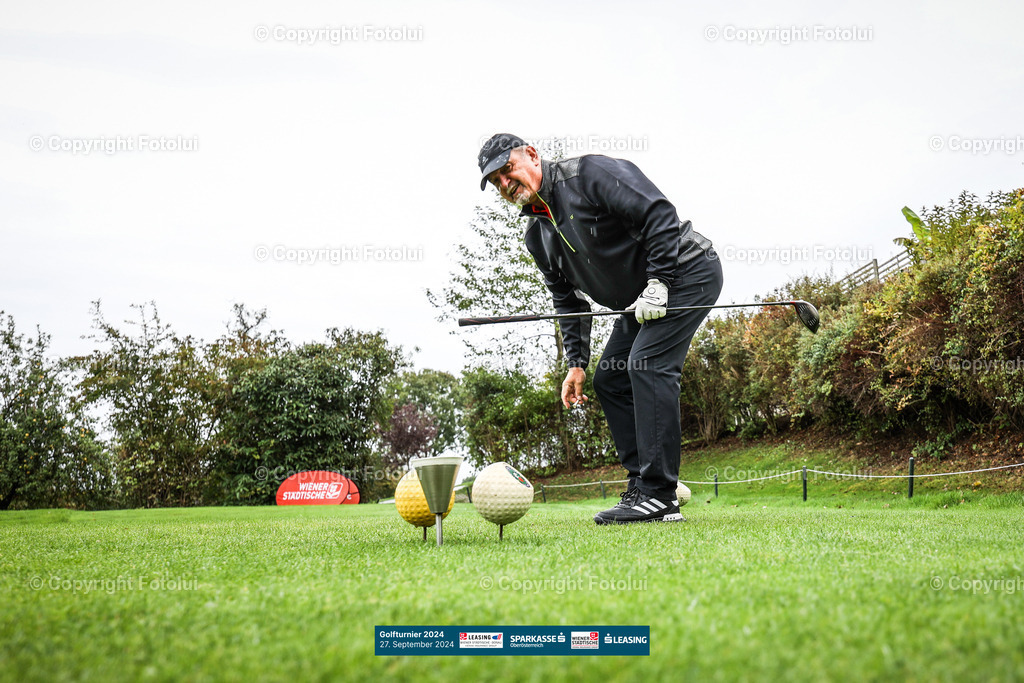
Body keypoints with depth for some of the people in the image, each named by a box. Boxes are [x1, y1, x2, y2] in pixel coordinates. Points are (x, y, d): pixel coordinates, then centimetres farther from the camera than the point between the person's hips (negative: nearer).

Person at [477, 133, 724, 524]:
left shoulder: (590, 174, -17)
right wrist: (576, 362, 4)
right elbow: (567, 300, 13)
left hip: (686, 272, -9)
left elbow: (659, 213, -23)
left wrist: (657, 283, -26)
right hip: (640, 302, 9)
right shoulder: (537, 235, 8)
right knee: (609, 380, 4)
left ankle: (660, 498, -22)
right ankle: (641, 486, 7)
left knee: (647, 364, -22)